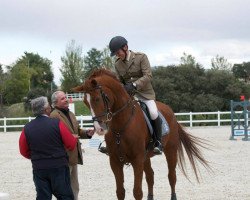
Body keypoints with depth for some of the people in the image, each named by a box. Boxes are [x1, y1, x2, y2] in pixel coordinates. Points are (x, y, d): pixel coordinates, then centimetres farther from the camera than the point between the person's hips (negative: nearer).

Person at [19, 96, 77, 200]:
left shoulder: (27, 128, -3)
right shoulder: (57, 123, -12)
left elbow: (24, 151, 5)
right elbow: (71, 144, -8)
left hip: (38, 169, 3)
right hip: (59, 167, -3)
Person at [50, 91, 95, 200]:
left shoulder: (71, 114, 16)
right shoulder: (54, 116, -15)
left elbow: (77, 131, 24)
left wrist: (87, 133, 5)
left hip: (74, 156, 9)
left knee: (75, 188, 19)